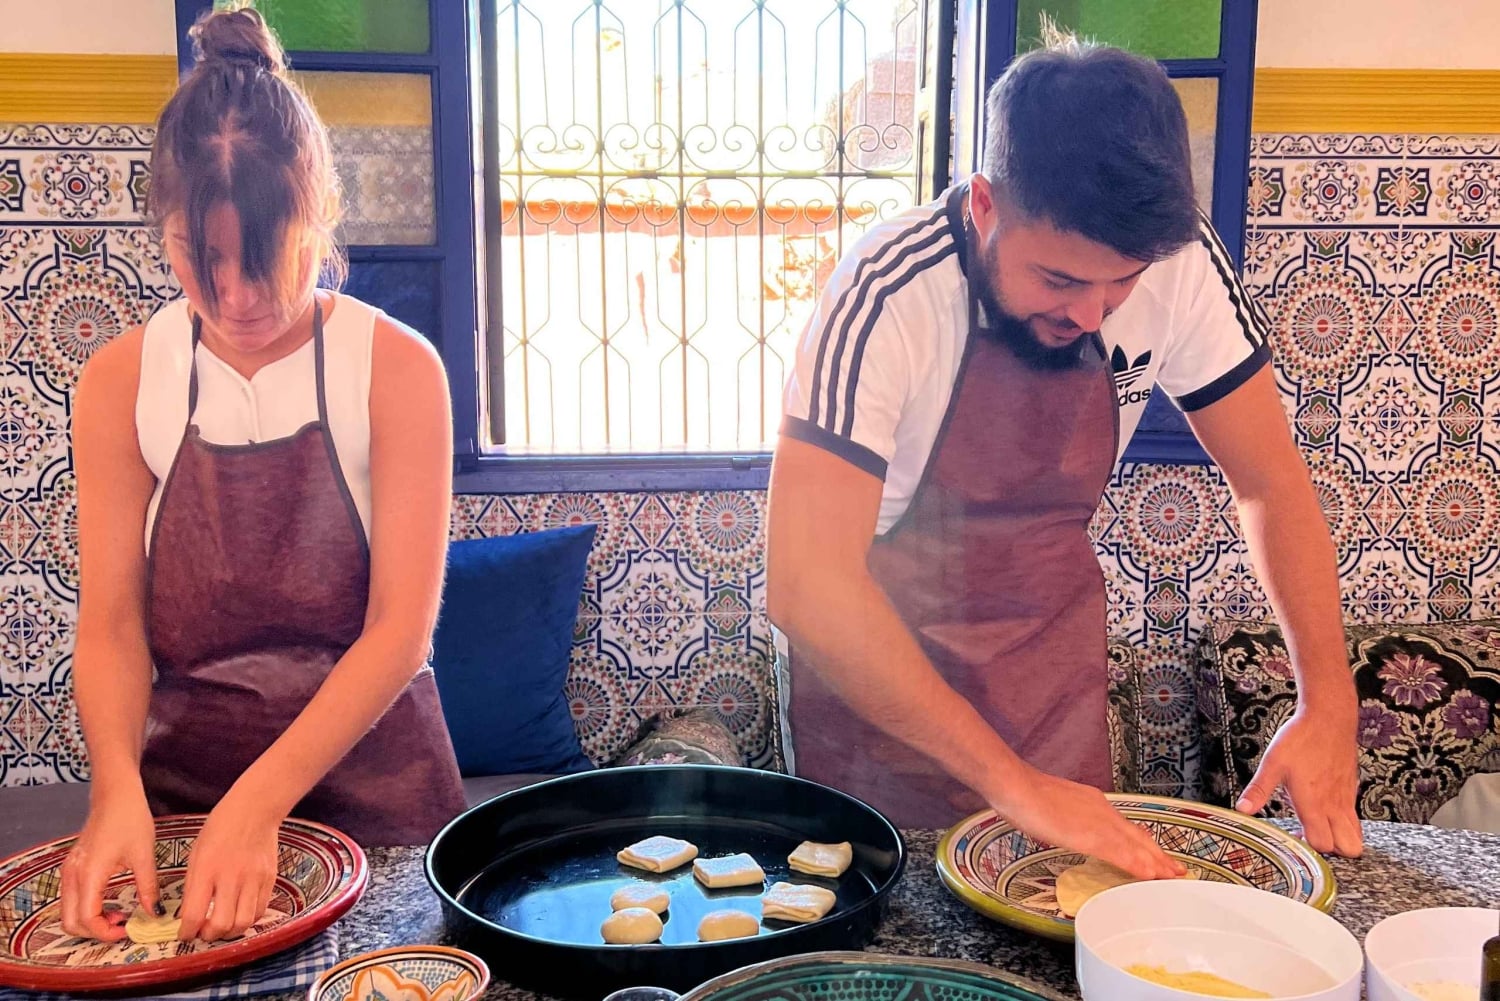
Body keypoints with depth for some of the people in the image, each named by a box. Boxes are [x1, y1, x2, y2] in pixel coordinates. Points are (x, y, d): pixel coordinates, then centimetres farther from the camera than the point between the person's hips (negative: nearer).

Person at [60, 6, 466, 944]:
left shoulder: (396, 368, -12)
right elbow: (111, 621, -6)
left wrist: (260, 801, -26)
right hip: (181, 778, 2)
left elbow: (401, 625, -16)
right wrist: (118, 787, -24)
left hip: (366, 765, -1)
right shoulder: (122, 383, -3)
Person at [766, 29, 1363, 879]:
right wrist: (1008, 781, -37)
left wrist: (1329, 701, -18)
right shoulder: (888, 293, -31)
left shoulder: (1182, 262, -18)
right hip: (875, 649, -3)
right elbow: (807, 586, -37)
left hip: (1052, 633, 3)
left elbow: (1273, 485, -7)